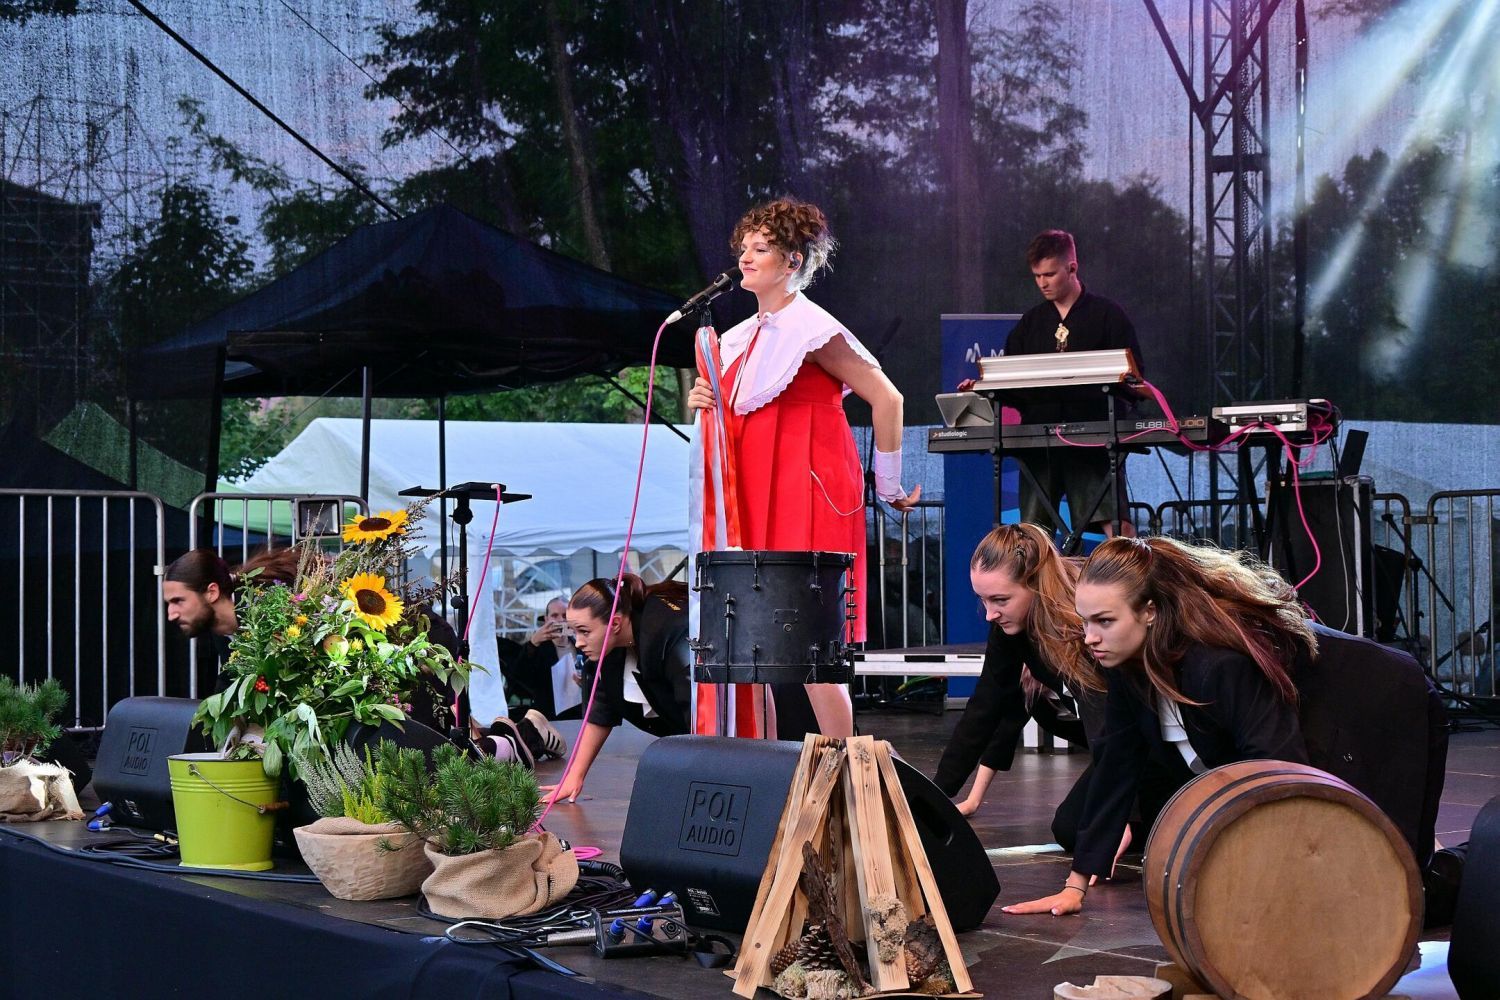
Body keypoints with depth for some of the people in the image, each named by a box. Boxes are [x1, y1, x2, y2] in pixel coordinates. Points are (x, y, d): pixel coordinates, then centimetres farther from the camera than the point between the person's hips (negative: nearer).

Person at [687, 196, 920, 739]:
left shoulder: (811, 328, -8)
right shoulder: (744, 337, 16)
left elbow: (886, 398, -10)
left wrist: (889, 485, -7)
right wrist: (703, 403, 4)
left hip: (807, 497, -8)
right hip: (757, 500, 8)